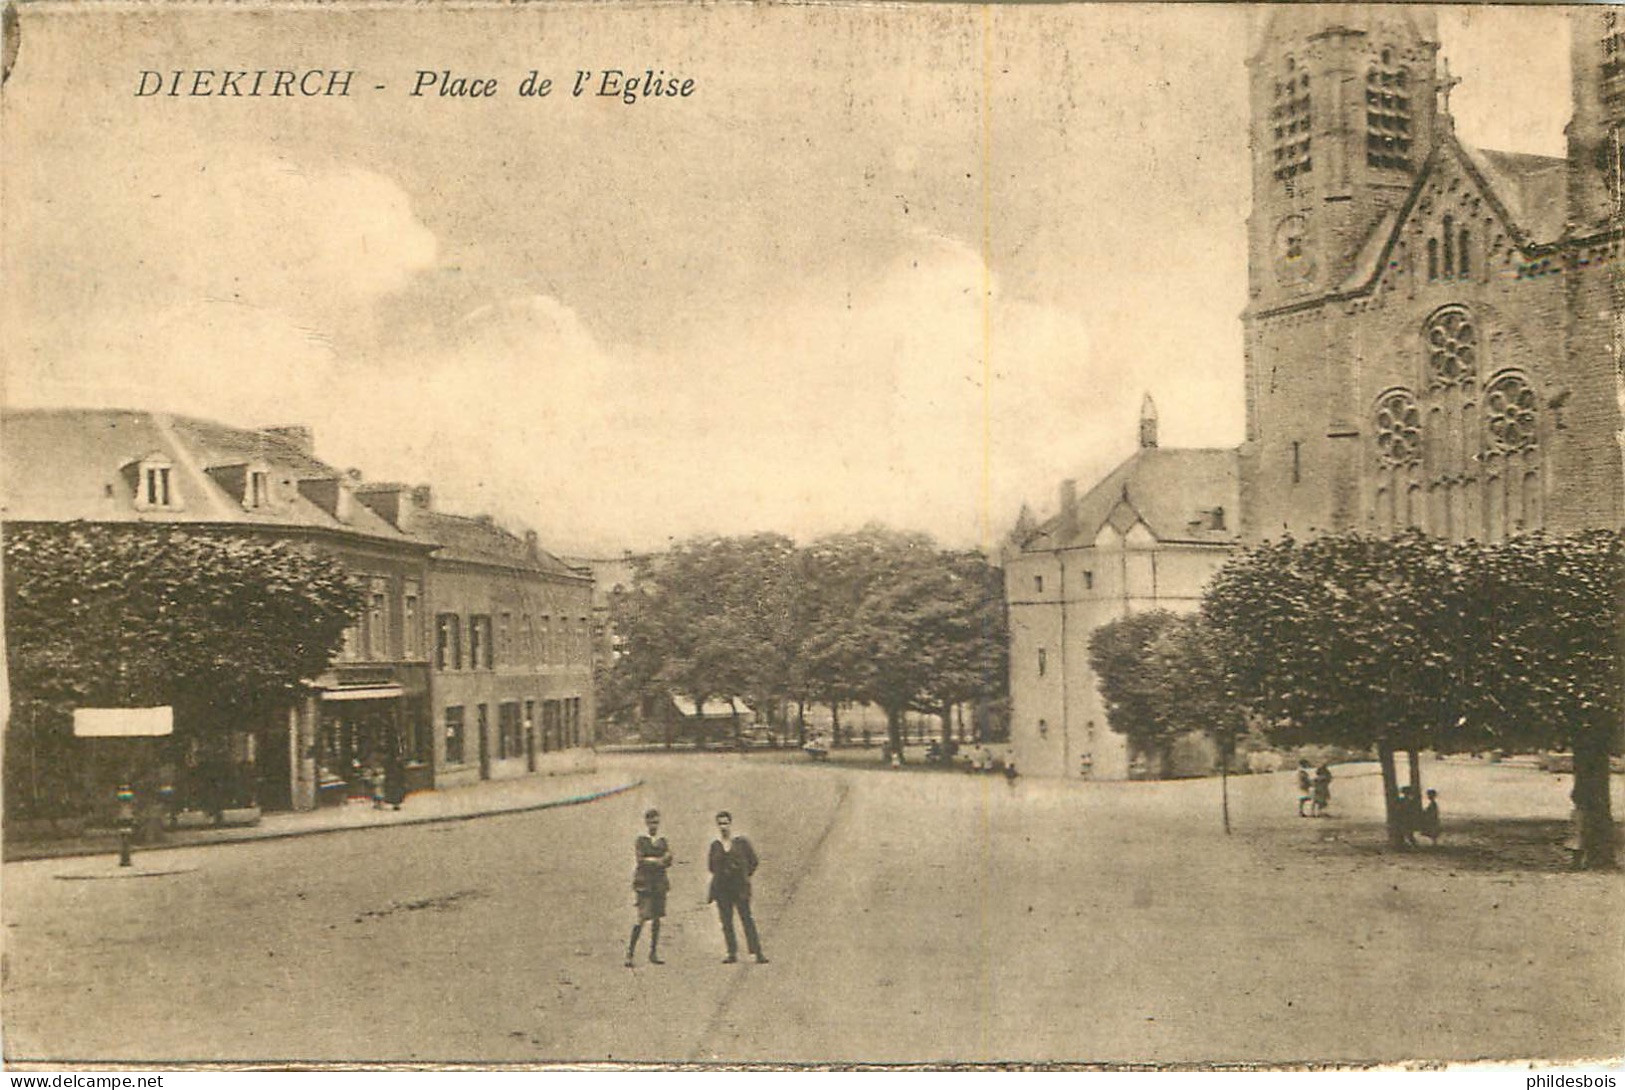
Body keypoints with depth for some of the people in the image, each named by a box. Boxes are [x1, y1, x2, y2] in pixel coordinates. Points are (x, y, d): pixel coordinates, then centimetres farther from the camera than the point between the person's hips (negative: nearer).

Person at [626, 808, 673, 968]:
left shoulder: (662, 840, 15)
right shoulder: (641, 839, 0)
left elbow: (668, 862, 6)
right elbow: (641, 860, -12)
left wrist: (651, 860, -10)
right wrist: (659, 860, -10)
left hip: (659, 883, 5)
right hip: (645, 884, -5)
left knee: (657, 918, 4)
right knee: (642, 918, -12)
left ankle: (653, 954, 10)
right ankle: (630, 953, -7)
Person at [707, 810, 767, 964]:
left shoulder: (741, 842, 1)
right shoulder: (715, 845, 9)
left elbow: (754, 861, 8)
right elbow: (712, 867, 17)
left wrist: (745, 876, 4)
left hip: (740, 887, -3)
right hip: (721, 889, 3)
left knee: (747, 919, -7)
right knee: (726, 921, 2)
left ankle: (757, 953, -8)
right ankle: (732, 953, 7)